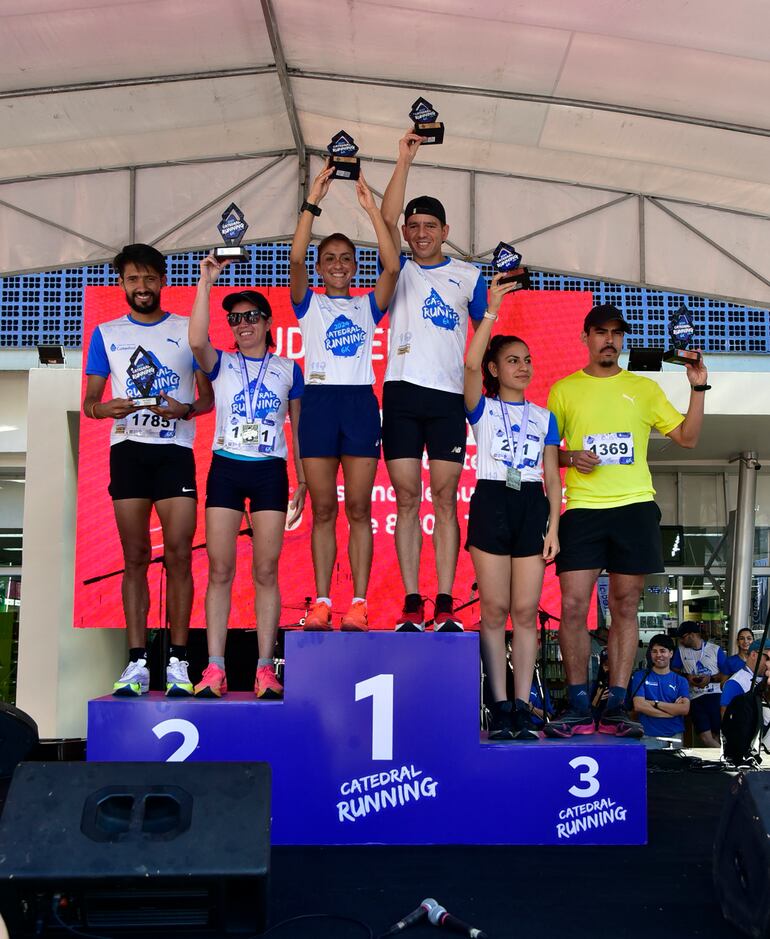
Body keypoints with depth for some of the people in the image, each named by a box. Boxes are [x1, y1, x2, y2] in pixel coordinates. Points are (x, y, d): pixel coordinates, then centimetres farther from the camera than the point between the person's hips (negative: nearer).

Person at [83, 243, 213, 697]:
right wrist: (108, 408, -11)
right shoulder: (107, 333, 14)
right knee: (135, 556, 1)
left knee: (179, 554, -7)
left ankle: (178, 661, -1)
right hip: (128, 449, 1)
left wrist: (185, 409, -13)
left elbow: (208, 396, 9)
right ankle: (137, 662, 4)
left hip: (175, 450, -1)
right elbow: (89, 402, 12)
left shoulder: (187, 330, 9)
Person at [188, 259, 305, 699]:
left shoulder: (288, 369, 10)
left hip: (270, 472, 0)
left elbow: (299, 427, 12)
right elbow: (197, 340, -14)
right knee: (220, 570, -2)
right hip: (226, 468, 1)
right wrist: (206, 281, -14)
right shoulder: (221, 364, 9)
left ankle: (266, 669, 2)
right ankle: (215, 670, 1)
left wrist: (303, 481, 8)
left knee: (266, 572, -1)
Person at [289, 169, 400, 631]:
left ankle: (359, 603, 2)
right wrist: (313, 203, -11)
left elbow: (392, 266, -5)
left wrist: (373, 209, -8)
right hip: (319, 401, 0)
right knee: (323, 510, 1)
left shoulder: (368, 305, 12)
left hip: (360, 402, 0)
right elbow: (295, 259, -6)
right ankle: (322, 602, 6)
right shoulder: (309, 304, 11)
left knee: (358, 509, -1)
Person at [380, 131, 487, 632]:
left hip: (449, 395, 0)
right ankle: (412, 605, 3)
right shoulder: (398, 270, 12)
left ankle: (445, 606, -1)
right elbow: (387, 219, -3)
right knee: (407, 499, -1)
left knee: (445, 499, -2)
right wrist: (404, 161, -11)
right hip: (403, 391, 0)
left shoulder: (468, 276, 13)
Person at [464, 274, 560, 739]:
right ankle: (501, 706, 3)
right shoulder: (483, 409, 6)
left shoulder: (544, 417, 15)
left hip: (532, 507, 2)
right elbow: (471, 364, -14)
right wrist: (492, 310, -16)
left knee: (526, 611, 0)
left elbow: (552, 477, 11)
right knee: (494, 610, -3)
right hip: (491, 502, -2)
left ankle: (523, 706, 4)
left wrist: (553, 525, 1)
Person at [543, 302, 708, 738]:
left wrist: (699, 388, 0)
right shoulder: (563, 390, 11)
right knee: (573, 606, -7)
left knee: (625, 607, 3)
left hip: (635, 506, 1)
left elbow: (687, 437, 11)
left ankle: (616, 707, 9)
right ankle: (579, 707, 4)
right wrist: (569, 457, -8)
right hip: (582, 507, -1)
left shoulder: (644, 388, 14)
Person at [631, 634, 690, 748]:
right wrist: (672, 709, -5)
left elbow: (685, 709, -5)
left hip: (675, 736, 2)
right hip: (648, 737, -2)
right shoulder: (640, 676, 6)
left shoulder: (680, 681, 11)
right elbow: (639, 706, -8)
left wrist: (655, 703, -9)